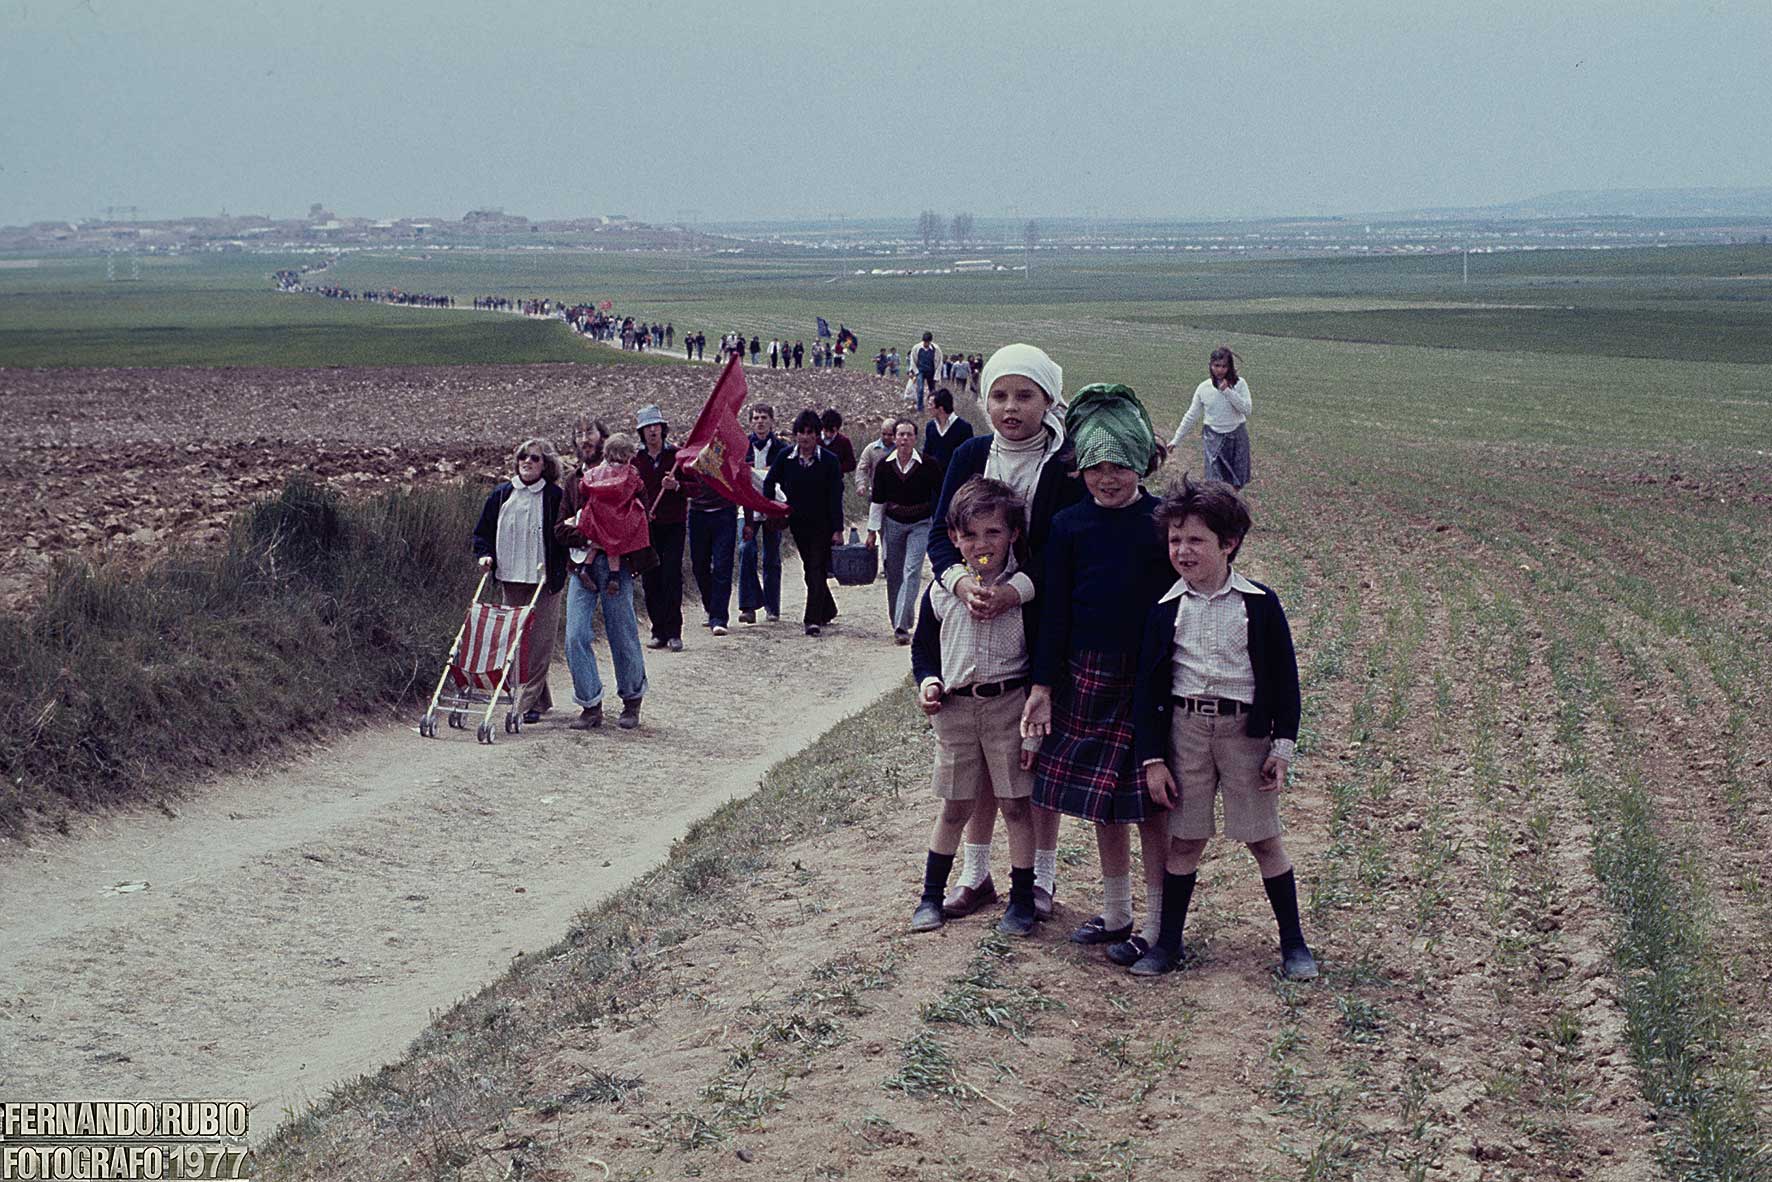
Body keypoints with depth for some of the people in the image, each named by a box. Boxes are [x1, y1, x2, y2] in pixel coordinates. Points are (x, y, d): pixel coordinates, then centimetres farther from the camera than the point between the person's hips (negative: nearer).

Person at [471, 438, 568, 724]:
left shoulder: (554, 496, -1)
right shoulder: (502, 495, 8)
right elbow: (483, 531, 16)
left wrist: (553, 568, -11)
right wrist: (485, 555, -1)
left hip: (543, 581, -4)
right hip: (509, 579, 4)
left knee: (539, 642, -6)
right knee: (513, 640, 6)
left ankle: (527, 703, -5)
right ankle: (539, 700, 16)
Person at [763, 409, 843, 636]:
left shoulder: (828, 460, -10)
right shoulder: (786, 458, -1)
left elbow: (835, 497, -10)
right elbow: (769, 482, 14)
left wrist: (838, 529, -13)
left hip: (822, 523, -4)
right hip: (798, 522, 4)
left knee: (817, 570, -9)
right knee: (810, 569, 14)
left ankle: (813, 619, -11)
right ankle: (827, 610, 31)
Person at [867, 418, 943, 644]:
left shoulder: (928, 465, -8)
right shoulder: (884, 466, -1)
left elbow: (941, 497, -2)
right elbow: (877, 500, 5)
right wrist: (872, 531, 5)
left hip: (920, 525, -3)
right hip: (892, 524, 3)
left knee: (912, 571, -15)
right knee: (894, 574, 7)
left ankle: (901, 626, -20)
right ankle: (897, 621, 23)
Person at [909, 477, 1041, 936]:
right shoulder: (943, 592, 1)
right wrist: (928, 683, -8)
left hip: (1010, 704, -2)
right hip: (955, 707, 2)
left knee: (1015, 804, 3)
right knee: (955, 807, 10)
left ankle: (1022, 899, 15)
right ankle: (931, 895, 23)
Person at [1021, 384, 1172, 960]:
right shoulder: (1068, 525, 2)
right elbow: (1055, 610, 3)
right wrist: (1043, 685, -1)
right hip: (1088, 679, 3)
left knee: (1150, 805, 0)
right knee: (1102, 802, 11)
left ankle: (1157, 925, 11)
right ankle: (1115, 914, 27)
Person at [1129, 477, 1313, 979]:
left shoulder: (1260, 604, -5)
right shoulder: (1166, 609, 0)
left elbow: (1284, 678, 1)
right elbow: (1148, 685, 2)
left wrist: (1283, 747, -3)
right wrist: (1152, 759, -2)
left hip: (1246, 730, -1)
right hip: (1184, 727, 2)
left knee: (1264, 838, 5)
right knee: (1184, 840, 7)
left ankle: (1293, 942, 17)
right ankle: (1168, 941, 19)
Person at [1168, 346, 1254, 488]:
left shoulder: (1239, 384, -6)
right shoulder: (1203, 388, -2)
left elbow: (1247, 409, -16)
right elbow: (1191, 417, 5)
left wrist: (1227, 391, -21)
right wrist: (1176, 440, 5)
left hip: (1236, 437, 0)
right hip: (1213, 438, 0)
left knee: (1236, 483, 6)